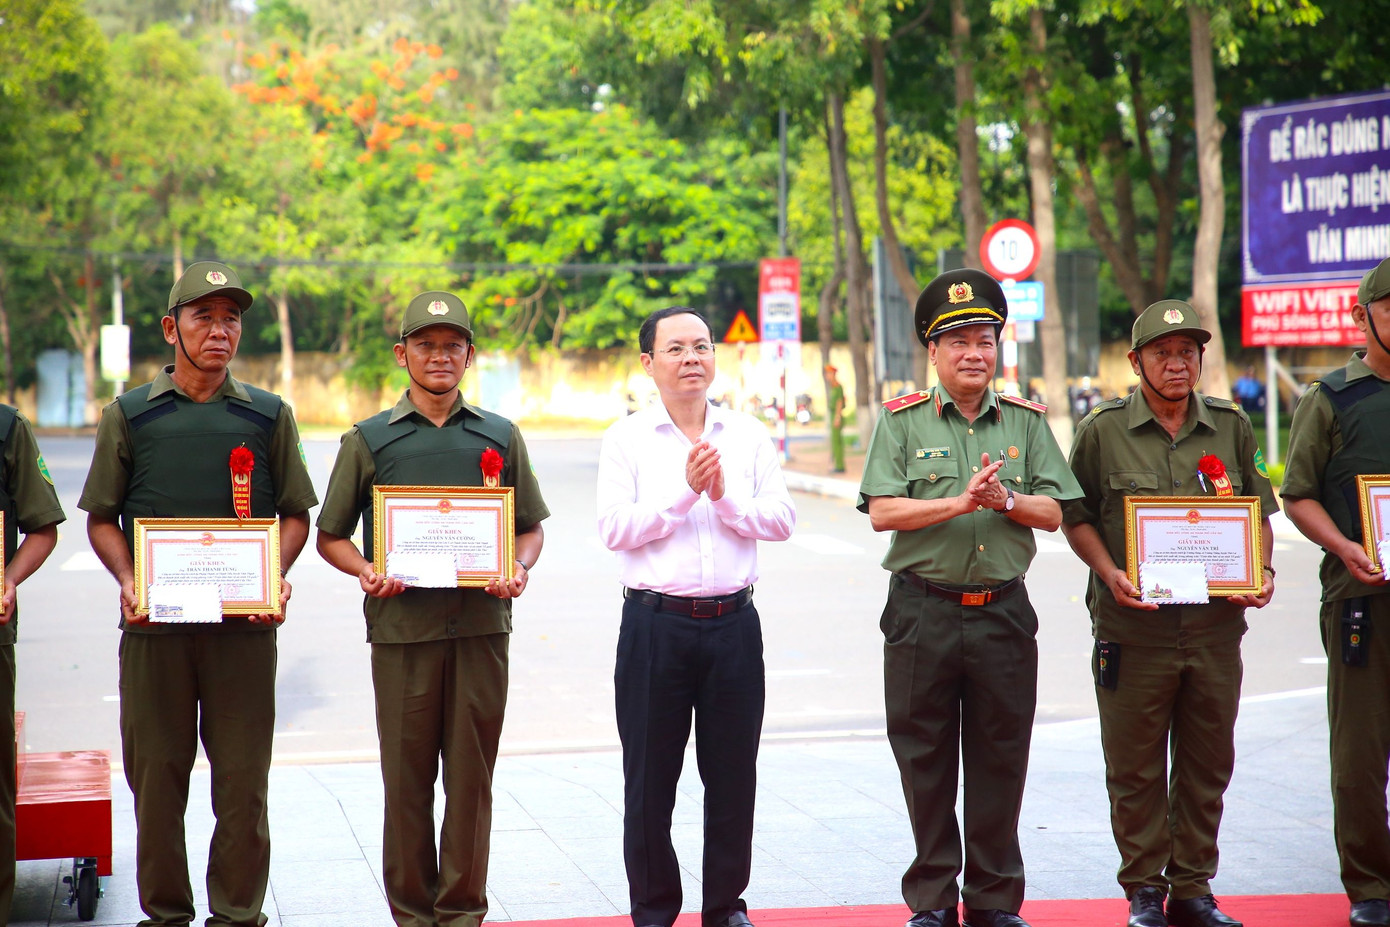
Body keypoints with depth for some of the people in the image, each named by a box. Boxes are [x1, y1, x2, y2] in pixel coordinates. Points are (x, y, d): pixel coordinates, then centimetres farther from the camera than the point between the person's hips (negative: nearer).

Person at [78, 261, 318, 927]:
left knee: (243, 781, 2)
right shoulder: (128, 416, 8)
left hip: (245, 626, 0)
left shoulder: (268, 416, 9)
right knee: (156, 778, 4)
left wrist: (275, 575, -5)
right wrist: (127, 579, -7)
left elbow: (295, 514, 12)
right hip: (154, 624, 0)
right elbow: (101, 518, 10)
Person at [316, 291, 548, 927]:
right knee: (406, 778, 2)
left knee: (471, 774, 3)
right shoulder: (369, 440, 7)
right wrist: (367, 571, -10)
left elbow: (530, 528, 15)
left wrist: (518, 570, -5)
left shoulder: (500, 438, 11)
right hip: (402, 624, -1)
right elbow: (330, 535, 9)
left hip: (481, 624, 1)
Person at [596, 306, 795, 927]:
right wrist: (686, 491, -14)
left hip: (733, 622, 2)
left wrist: (725, 497, -12)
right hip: (656, 624, -2)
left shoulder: (749, 436, 9)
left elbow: (781, 520, 2)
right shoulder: (627, 439, 2)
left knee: (733, 774, 7)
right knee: (649, 778, 4)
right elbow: (615, 528, -9)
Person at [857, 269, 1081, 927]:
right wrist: (960, 503, -17)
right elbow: (882, 511, -8)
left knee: (1000, 761, 6)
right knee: (924, 761, 3)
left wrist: (1005, 499, -14)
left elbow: (1053, 513, 4)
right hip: (922, 612, -2)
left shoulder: (1026, 421, 9)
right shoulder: (902, 421, 2)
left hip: (1003, 612, 2)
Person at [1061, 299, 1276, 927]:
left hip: (1215, 623, 3)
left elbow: (1260, 512, 16)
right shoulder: (1102, 430, 0)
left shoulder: (1231, 427, 9)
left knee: (1207, 764, 8)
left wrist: (1261, 573, -1)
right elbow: (1075, 516, 4)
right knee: (1135, 769, 2)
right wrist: (1111, 575, -11)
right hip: (1134, 626, -3)